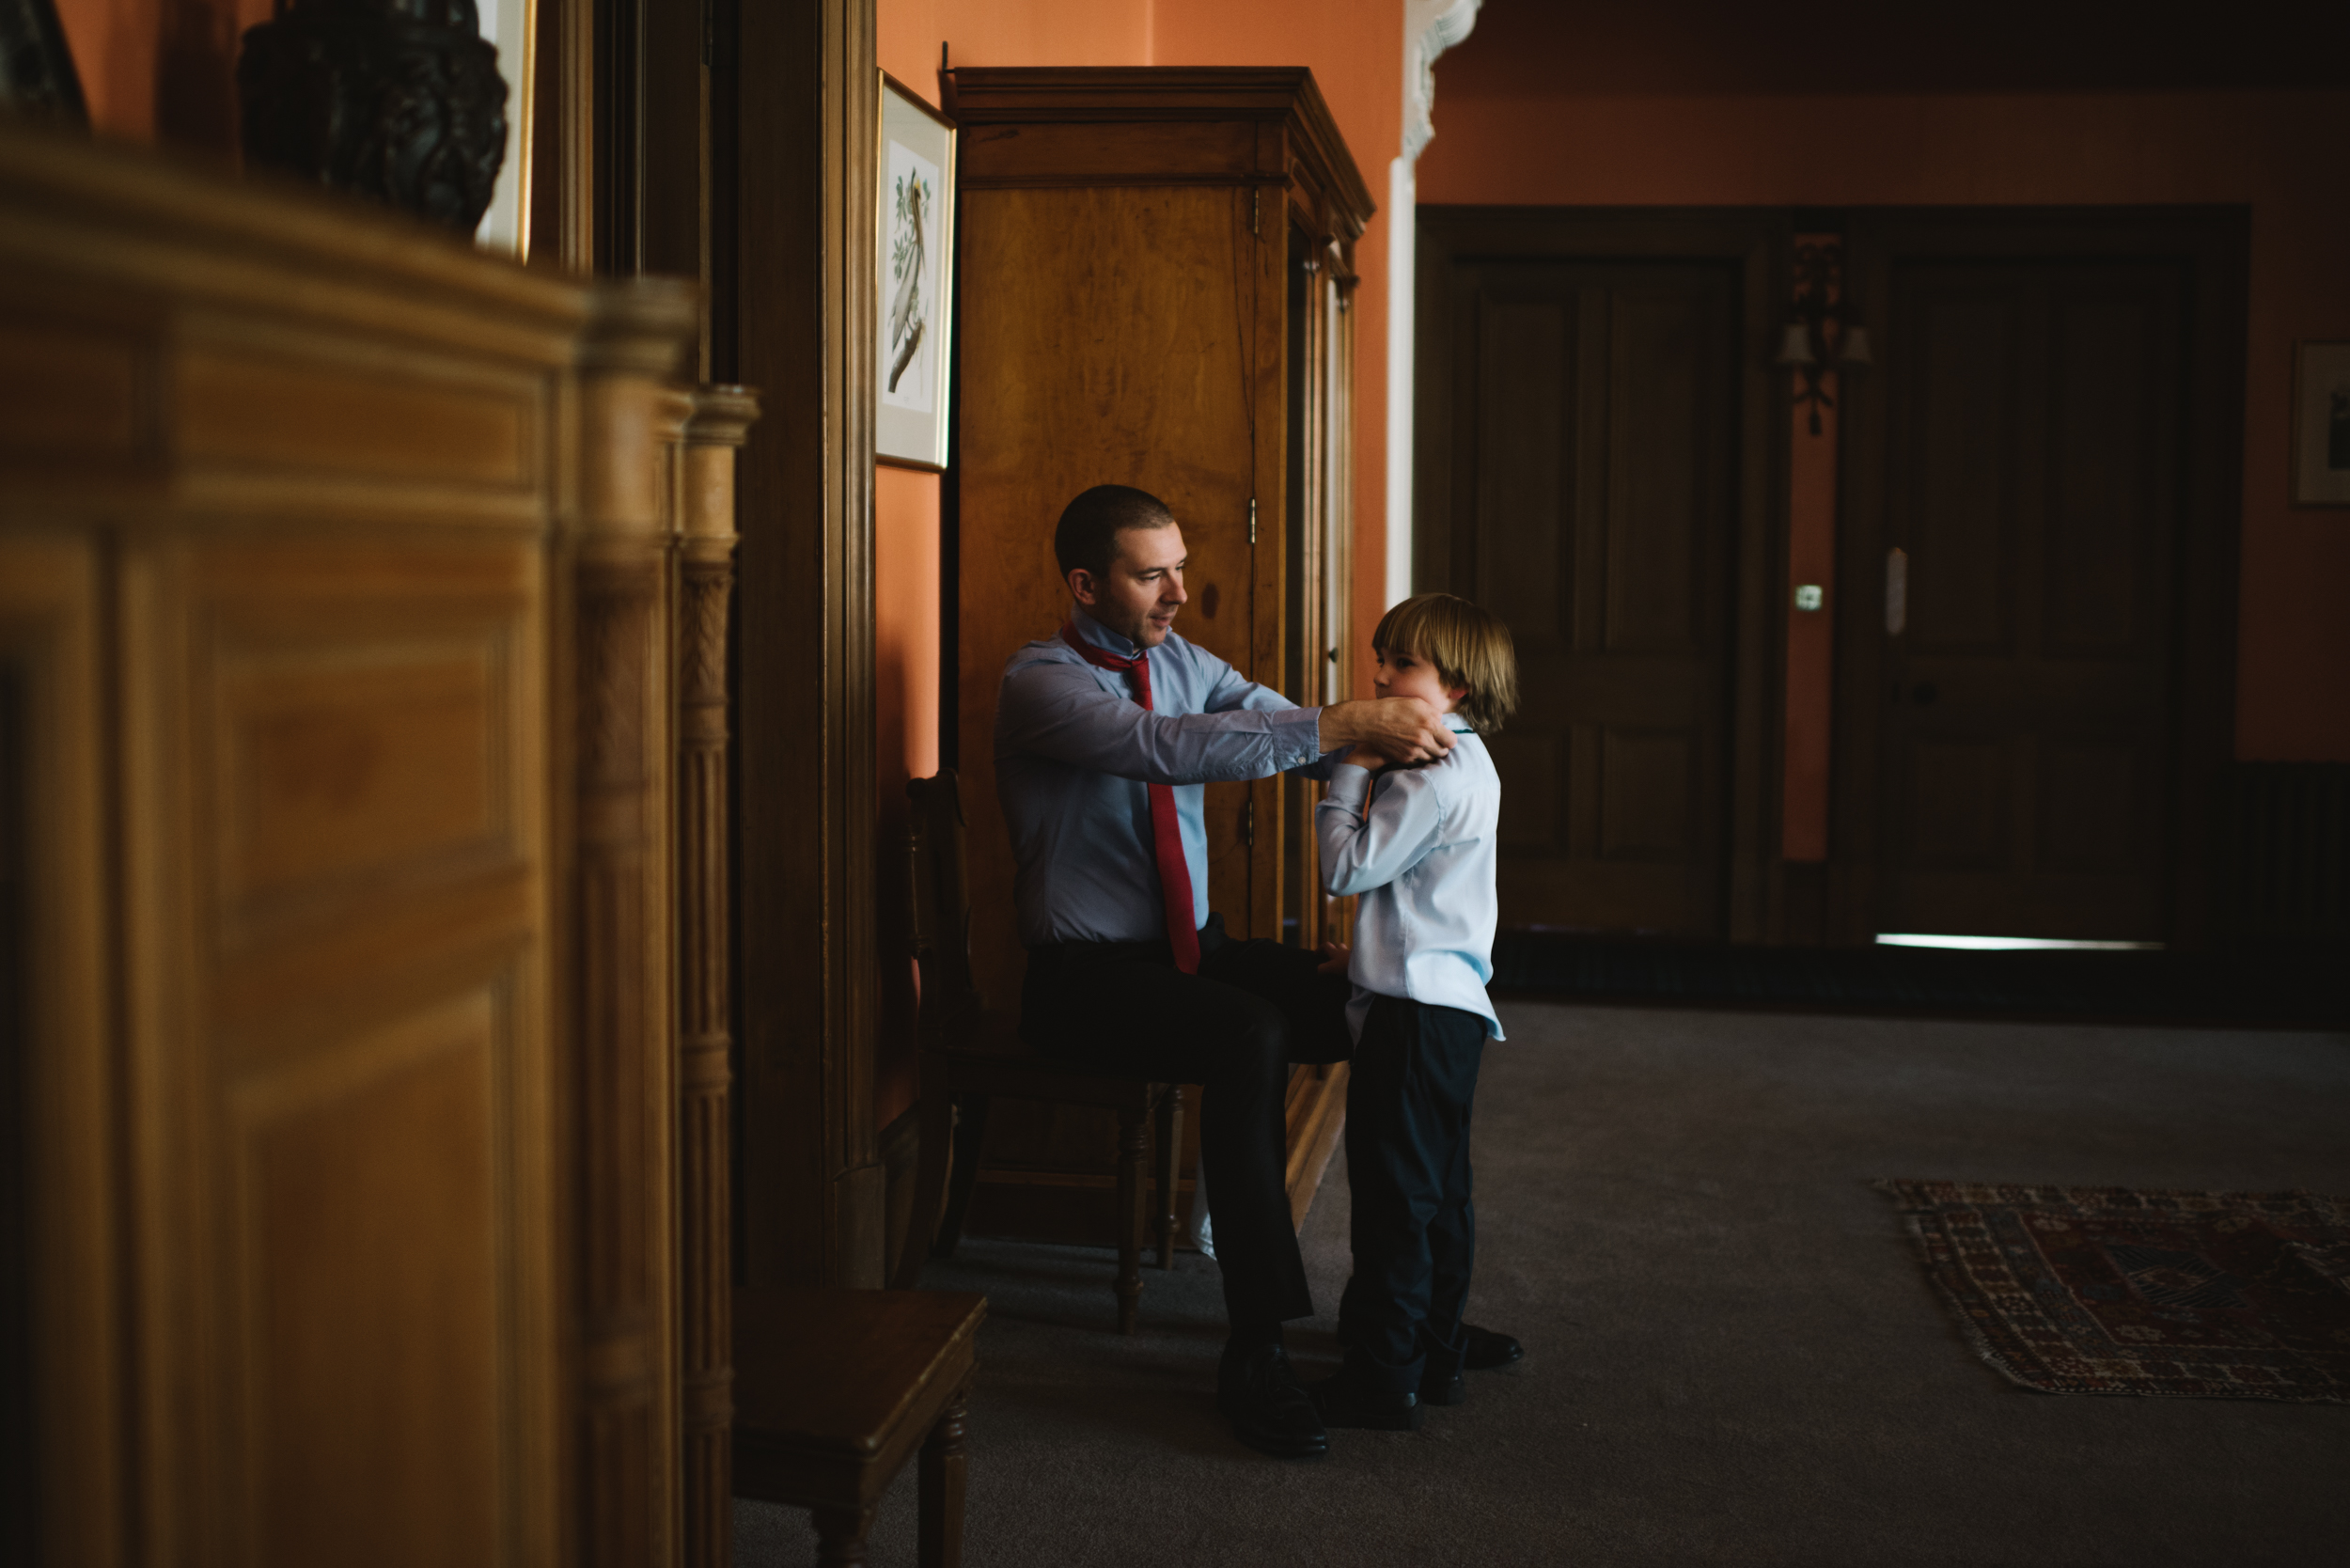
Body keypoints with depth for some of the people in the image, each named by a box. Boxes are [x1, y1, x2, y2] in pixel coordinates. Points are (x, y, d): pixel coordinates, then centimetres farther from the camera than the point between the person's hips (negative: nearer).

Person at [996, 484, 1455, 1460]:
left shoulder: (1186, 666, 10)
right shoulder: (1040, 683, -14)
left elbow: (1279, 724, -3)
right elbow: (1172, 748, -31)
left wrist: (1390, 730, -26)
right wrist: (1341, 728, -36)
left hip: (1194, 950, 7)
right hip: (1088, 978, -7)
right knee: (1251, 1037, -34)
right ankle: (1255, 1356, -27)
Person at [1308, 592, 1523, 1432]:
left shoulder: (1432, 778, -18)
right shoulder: (1467, 766, 15)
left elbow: (1347, 867, -18)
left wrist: (1350, 773, -10)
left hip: (1416, 1009, -11)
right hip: (1451, 1008, 11)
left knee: (1394, 1193, -4)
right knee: (1439, 1190, 17)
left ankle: (1383, 1378, 3)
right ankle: (1437, 1349, 28)